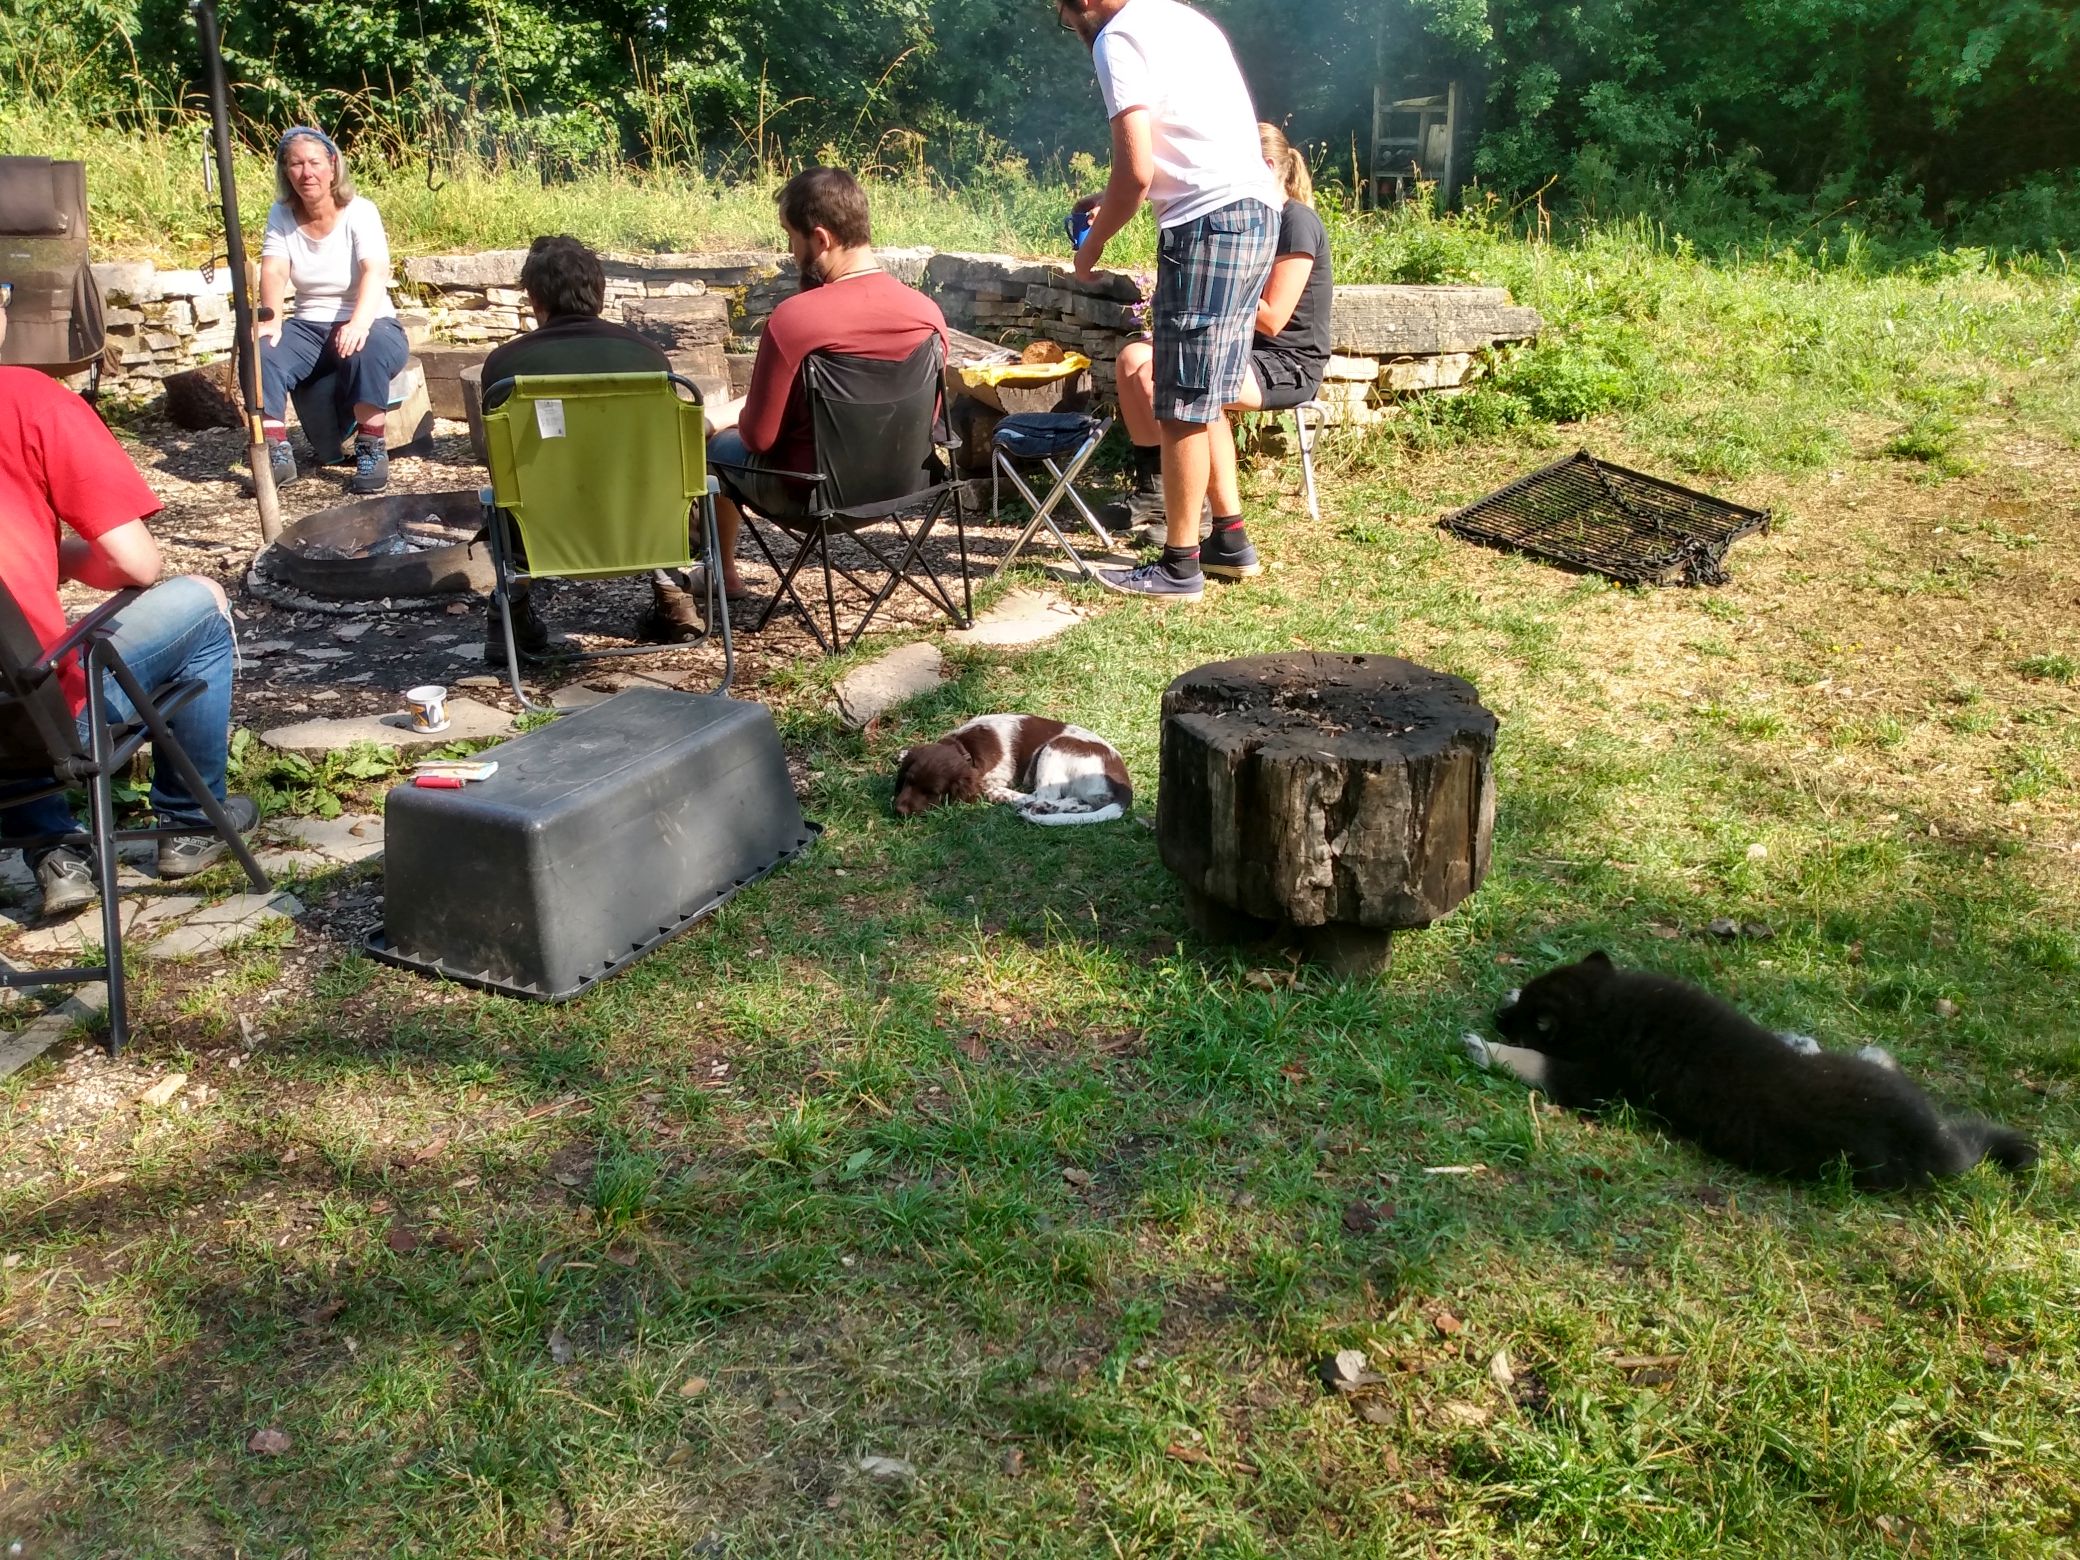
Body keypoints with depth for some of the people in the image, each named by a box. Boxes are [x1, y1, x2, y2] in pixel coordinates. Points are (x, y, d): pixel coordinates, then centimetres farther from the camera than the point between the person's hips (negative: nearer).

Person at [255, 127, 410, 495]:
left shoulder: (359, 211, -9)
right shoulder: (281, 216, 4)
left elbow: (376, 272, -25)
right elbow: (274, 272, -10)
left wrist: (359, 323, -44)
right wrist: (271, 319, -32)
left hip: (371, 324, -4)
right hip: (310, 328, 4)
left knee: (367, 351, -38)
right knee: (262, 352, -24)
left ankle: (372, 451, -29)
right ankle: (278, 455, -22)